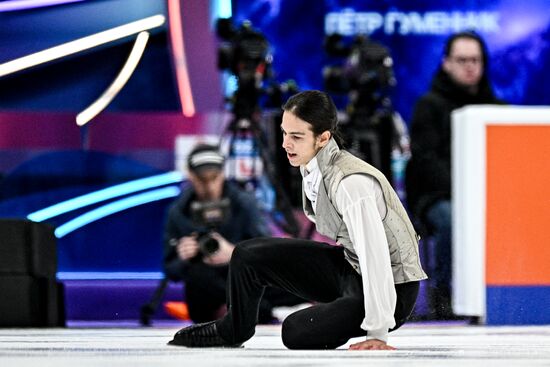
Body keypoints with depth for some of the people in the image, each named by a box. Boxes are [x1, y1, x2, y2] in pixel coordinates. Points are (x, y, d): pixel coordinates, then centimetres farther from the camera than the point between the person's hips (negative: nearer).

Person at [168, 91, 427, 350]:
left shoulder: (351, 183, -31)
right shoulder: (310, 165, -3)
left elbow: (376, 257, -31)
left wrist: (377, 334, -28)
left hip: (392, 288, -8)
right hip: (350, 264, 8)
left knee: (297, 331, -24)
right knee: (249, 255, 5)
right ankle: (233, 330, 32)